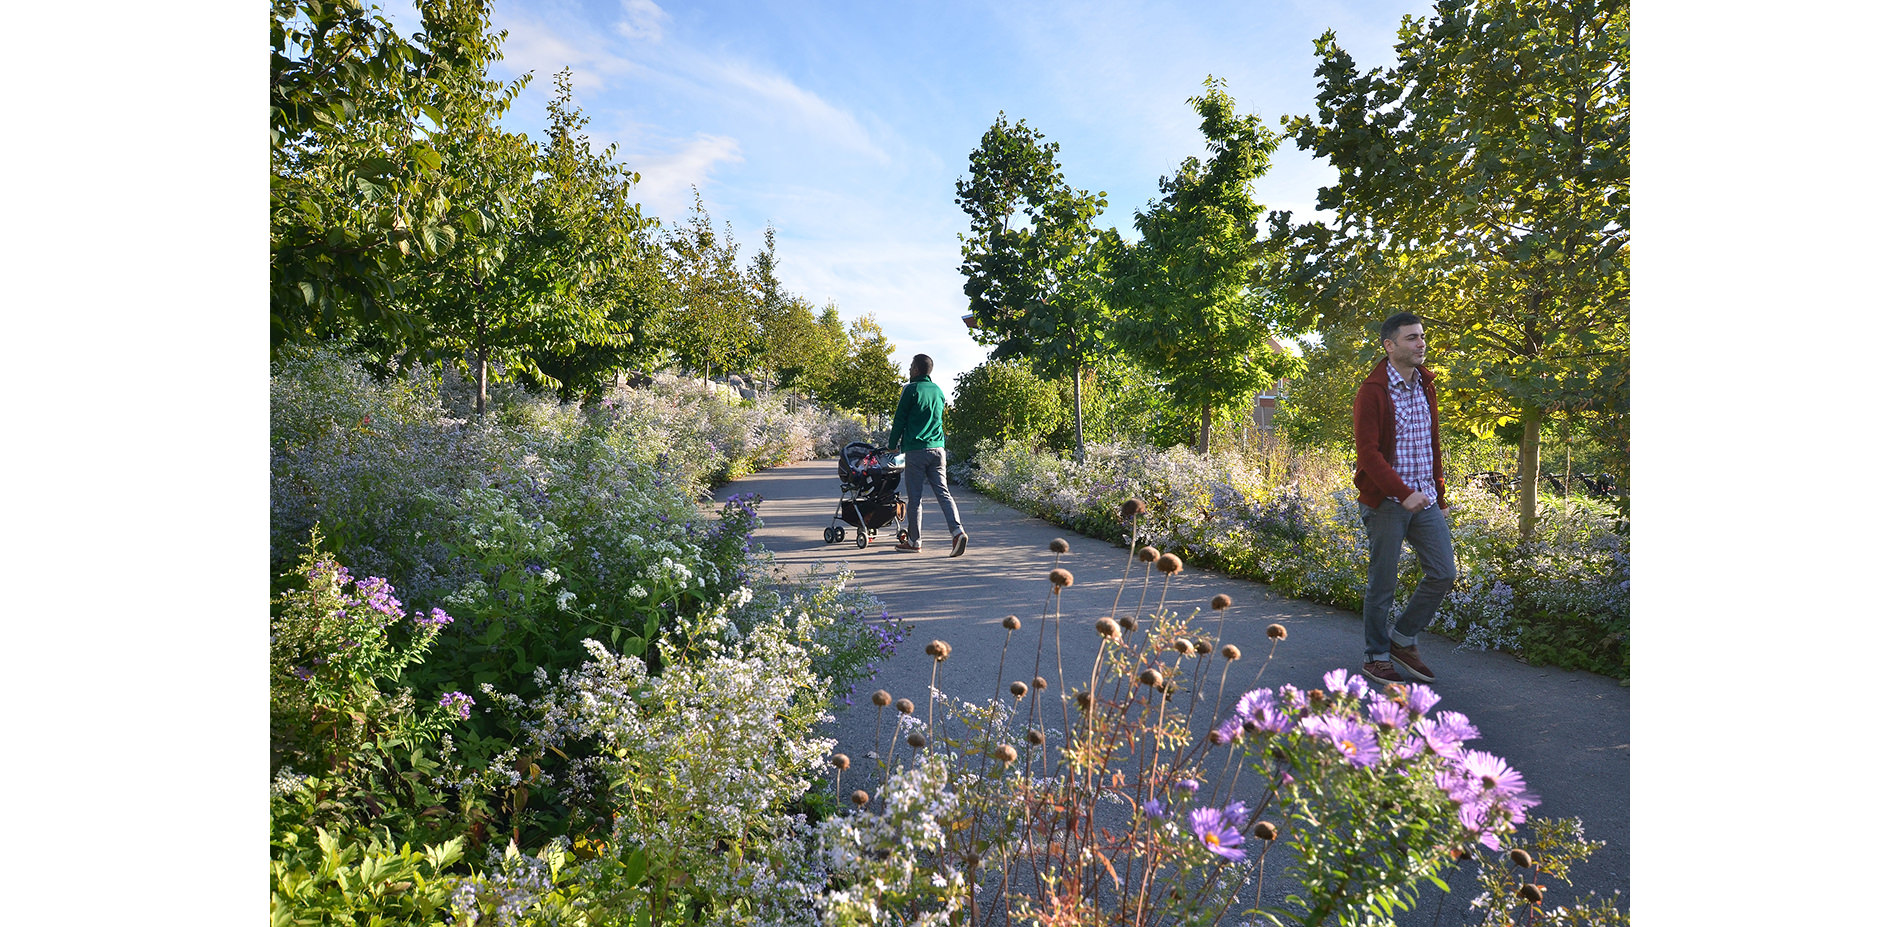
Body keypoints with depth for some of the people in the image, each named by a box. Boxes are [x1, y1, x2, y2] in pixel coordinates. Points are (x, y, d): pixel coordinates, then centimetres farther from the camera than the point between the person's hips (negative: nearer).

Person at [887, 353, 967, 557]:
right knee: (943, 492, 3)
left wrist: (893, 445, 8)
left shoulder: (911, 389, -4)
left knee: (914, 496, 2)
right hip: (937, 448, 5)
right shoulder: (938, 391, 15)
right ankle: (957, 531, -14)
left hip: (915, 449, -5)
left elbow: (900, 420, -2)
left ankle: (914, 541, 9)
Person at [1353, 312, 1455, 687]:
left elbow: (1433, 445, 19)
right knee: (1383, 582, 2)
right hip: (1386, 501, -7)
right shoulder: (1372, 391, -11)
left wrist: (1439, 494, 17)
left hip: (1424, 499, 7)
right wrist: (1404, 493, -23)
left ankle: (1402, 638, 24)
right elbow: (1367, 452, -17)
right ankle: (1377, 658, 17)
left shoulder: (1426, 386, 12)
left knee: (1444, 572, 5)